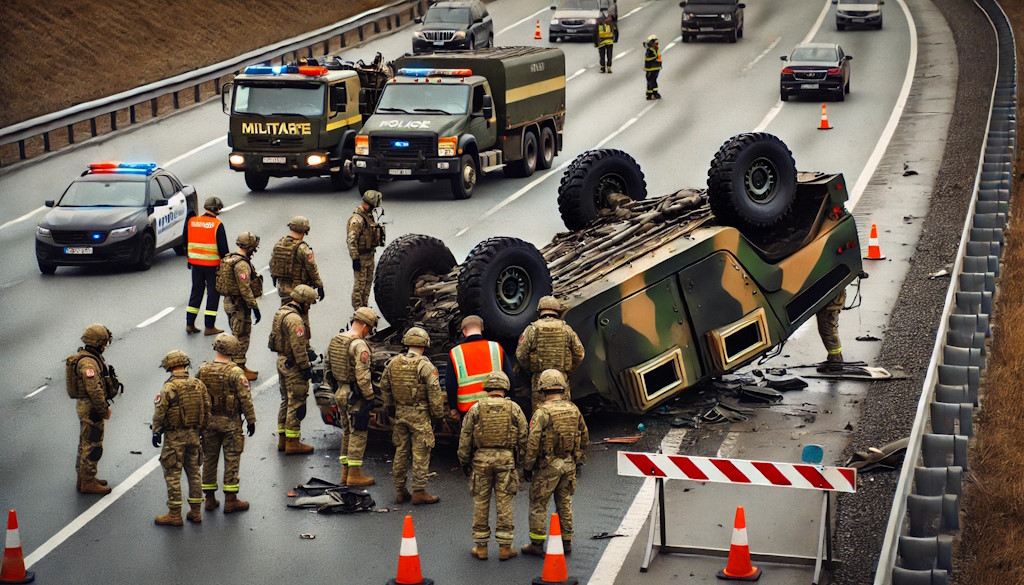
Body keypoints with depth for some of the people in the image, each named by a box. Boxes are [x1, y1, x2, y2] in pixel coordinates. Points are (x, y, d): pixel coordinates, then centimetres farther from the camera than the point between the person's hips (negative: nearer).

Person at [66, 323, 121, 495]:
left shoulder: (93, 357, 10)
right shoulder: (88, 362, -24)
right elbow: (94, 390, -27)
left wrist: (105, 407, 19)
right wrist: (104, 411, -19)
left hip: (87, 407, 11)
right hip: (91, 408, -11)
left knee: (86, 444, 18)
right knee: (92, 446, -4)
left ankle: (83, 478, 28)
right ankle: (88, 482, 2)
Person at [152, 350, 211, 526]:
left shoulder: (169, 388, -16)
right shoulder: (199, 385, 1)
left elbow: (159, 413, -14)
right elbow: (207, 410, 6)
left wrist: (156, 432, 0)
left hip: (174, 437, -6)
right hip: (194, 435, 6)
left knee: (172, 475, 1)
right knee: (194, 473, 15)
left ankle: (174, 515, 4)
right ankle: (196, 511, 19)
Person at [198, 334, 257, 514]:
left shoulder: (203, 370, -2)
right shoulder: (235, 372, -16)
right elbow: (245, 398, -15)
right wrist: (251, 420, -5)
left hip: (208, 421, 4)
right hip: (230, 422, -4)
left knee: (209, 459, 13)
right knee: (231, 460, 2)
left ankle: (210, 499, 18)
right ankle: (230, 500, 3)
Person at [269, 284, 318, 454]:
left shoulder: (281, 312, 10)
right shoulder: (295, 320, -22)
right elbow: (298, 348, -23)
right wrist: (306, 368, -17)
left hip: (282, 361, 10)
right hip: (293, 365, -10)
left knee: (287, 401, 18)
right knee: (296, 403, -3)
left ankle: (283, 439, 25)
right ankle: (292, 442, 1)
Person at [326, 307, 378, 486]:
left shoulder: (334, 341, 6)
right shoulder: (359, 346, -20)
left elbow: (328, 368, 15)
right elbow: (362, 376, -24)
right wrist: (370, 397, -14)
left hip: (340, 393, 8)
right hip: (355, 396, -8)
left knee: (346, 433, 18)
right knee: (358, 434, 1)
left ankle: (345, 471, 23)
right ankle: (355, 474, 4)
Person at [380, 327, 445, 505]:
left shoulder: (393, 363, 4)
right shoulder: (425, 366, -14)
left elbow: (384, 386, 14)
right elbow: (434, 392, -15)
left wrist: (389, 406, 26)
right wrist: (438, 412, -3)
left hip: (400, 414, 6)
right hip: (419, 416, -6)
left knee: (401, 452, 13)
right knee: (420, 454, 0)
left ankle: (400, 491, 18)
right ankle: (419, 492, 1)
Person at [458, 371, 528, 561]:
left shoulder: (476, 409, 2)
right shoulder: (514, 409, 3)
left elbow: (465, 439, 3)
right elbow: (523, 437, 5)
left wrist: (465, 462, 13)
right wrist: (520, 460, 16)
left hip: (481, 459, 0)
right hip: (506, 460, 0)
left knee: (481, 503, 7)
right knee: (504, 503, 4)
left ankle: (481, 547, 12)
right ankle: (505, 548, 7)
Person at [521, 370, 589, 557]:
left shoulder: (542, 412, -16)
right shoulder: (574, 410, 4)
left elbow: (533, 442, -19)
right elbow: (585, 437, 13)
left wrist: (527, 466, -9)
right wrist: (578, 459, 24)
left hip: (548, 466, -6)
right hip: (569, 464, 6)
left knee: (538, 504, 5)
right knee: (565, 503, 17)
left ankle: (537, 544, 8)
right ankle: (566, 541, 23)